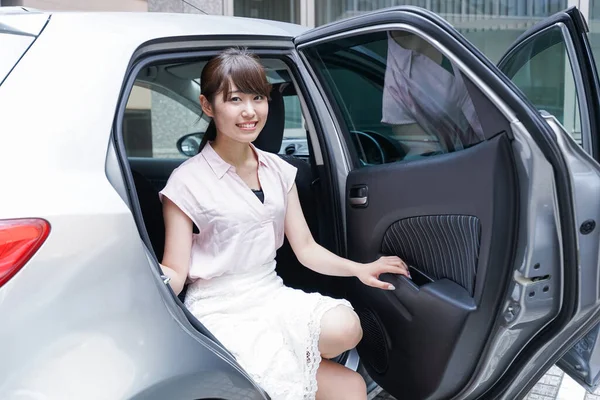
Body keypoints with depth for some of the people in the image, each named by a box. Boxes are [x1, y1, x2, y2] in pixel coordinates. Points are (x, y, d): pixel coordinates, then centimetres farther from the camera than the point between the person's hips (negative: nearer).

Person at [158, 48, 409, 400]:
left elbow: (305, 248, 6)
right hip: (220, 312, -6)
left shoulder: (279, 171, 7)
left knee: (345, 328, -25)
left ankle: (276, 358, 1)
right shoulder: (187, 182, -9)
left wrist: (359, 269, -8)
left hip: (272, 295, 6)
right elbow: (175, 272, -9)